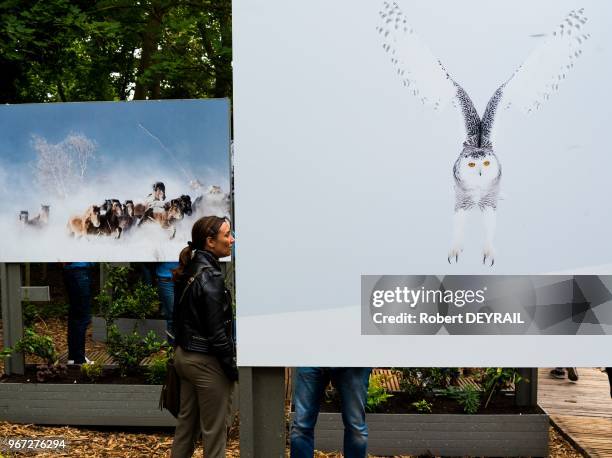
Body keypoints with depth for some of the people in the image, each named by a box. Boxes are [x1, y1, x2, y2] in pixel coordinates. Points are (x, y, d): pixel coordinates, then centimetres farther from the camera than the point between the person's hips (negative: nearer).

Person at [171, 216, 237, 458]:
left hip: (185, 355, 9)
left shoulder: (189, 271, 6)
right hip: (206, 361, -9)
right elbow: (217, 332, -20)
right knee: (214, 429, 3)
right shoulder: (210, 276, -20)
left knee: (186, 422, 18)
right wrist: (233, 369, -12)